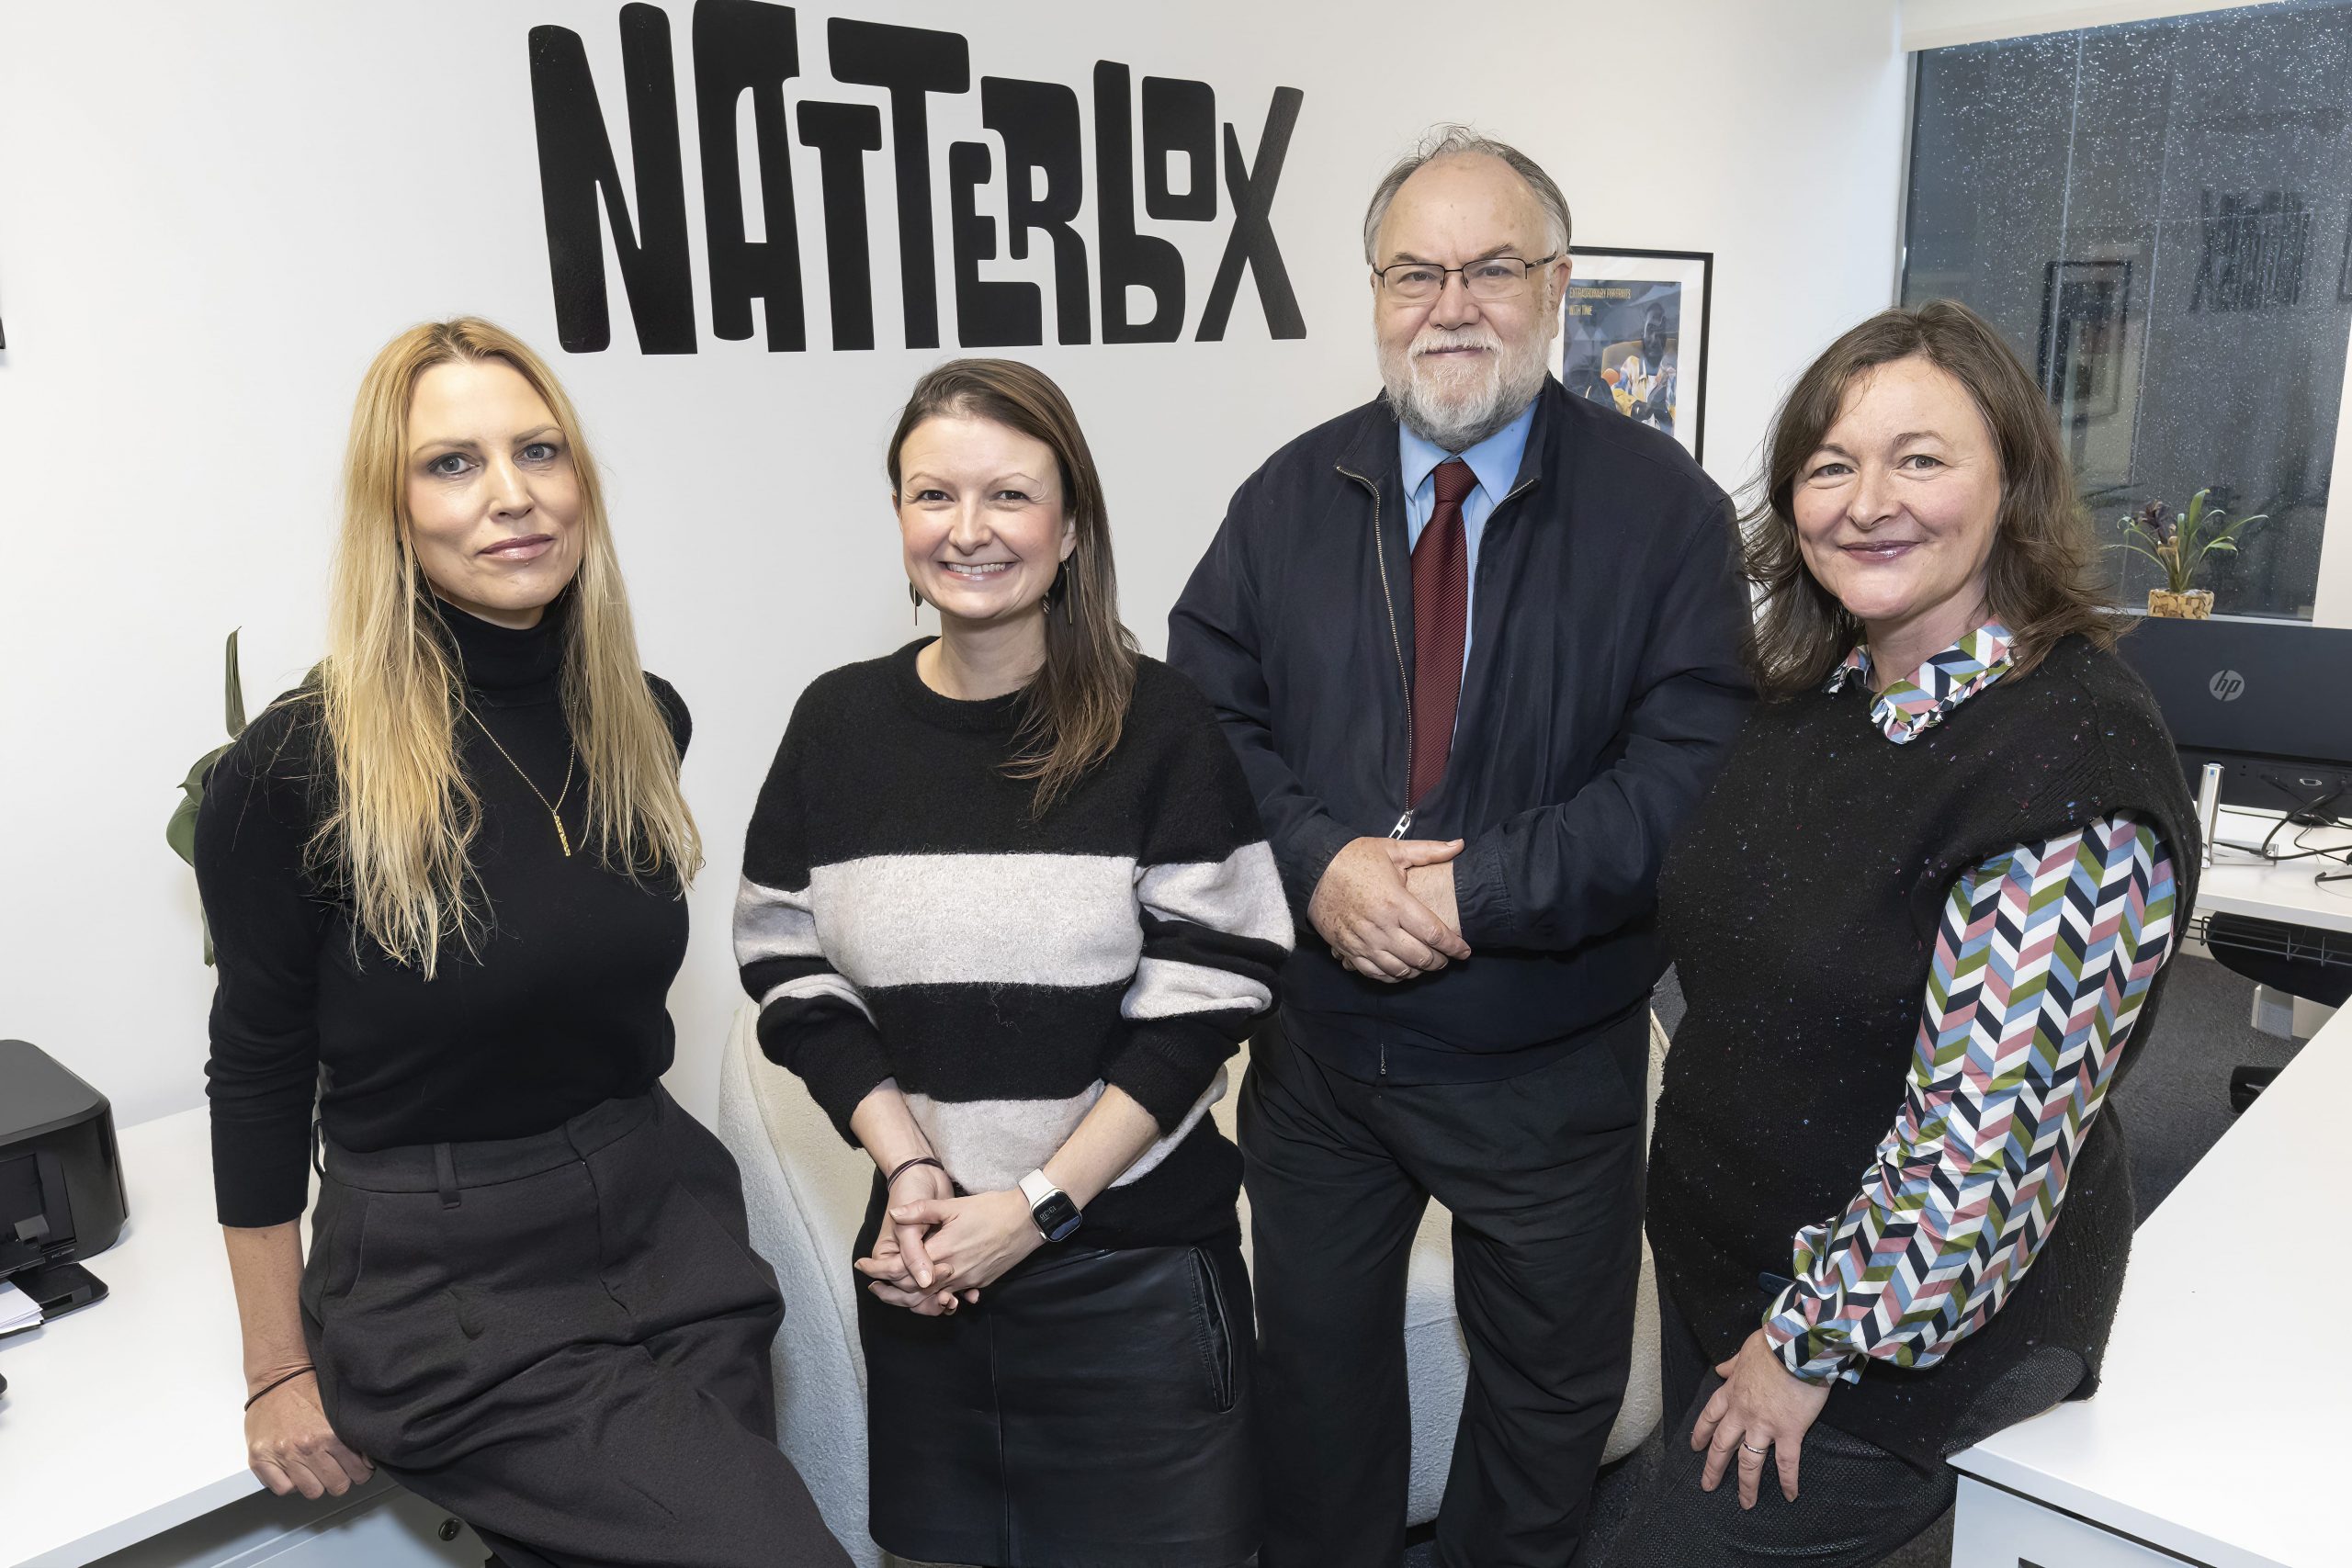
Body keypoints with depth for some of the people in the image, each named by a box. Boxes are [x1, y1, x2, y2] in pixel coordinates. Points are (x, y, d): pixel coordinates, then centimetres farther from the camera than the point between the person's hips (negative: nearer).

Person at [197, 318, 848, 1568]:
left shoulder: (642, 722, 0)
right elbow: (259, 1068, -5)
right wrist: (280, 1370, 1)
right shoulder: (299, 768, -14)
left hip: (665, 1220, 5)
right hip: (445, 1277, -5)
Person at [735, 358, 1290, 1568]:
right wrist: (910, 1170, -8)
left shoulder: (1158, 725, -9)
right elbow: (793, 981, 3)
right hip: (924, 1254, 3)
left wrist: (1034, 1207, -13)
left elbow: (1203, 1004, -10)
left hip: (1139, 1266, -2)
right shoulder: (838, 722, 0)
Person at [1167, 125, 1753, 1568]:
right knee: (1318, 1366, 22)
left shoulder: (1662, 506, -8)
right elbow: (1206, 717, -2)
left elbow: (1689, 772, -16)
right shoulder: (1291, 498, 2)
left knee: (1550, 1393, 20)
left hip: (1551, 1065, -2)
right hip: (1316, 1038, 3)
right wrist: (1319, 862, -19)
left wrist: (1475, 893, -23)